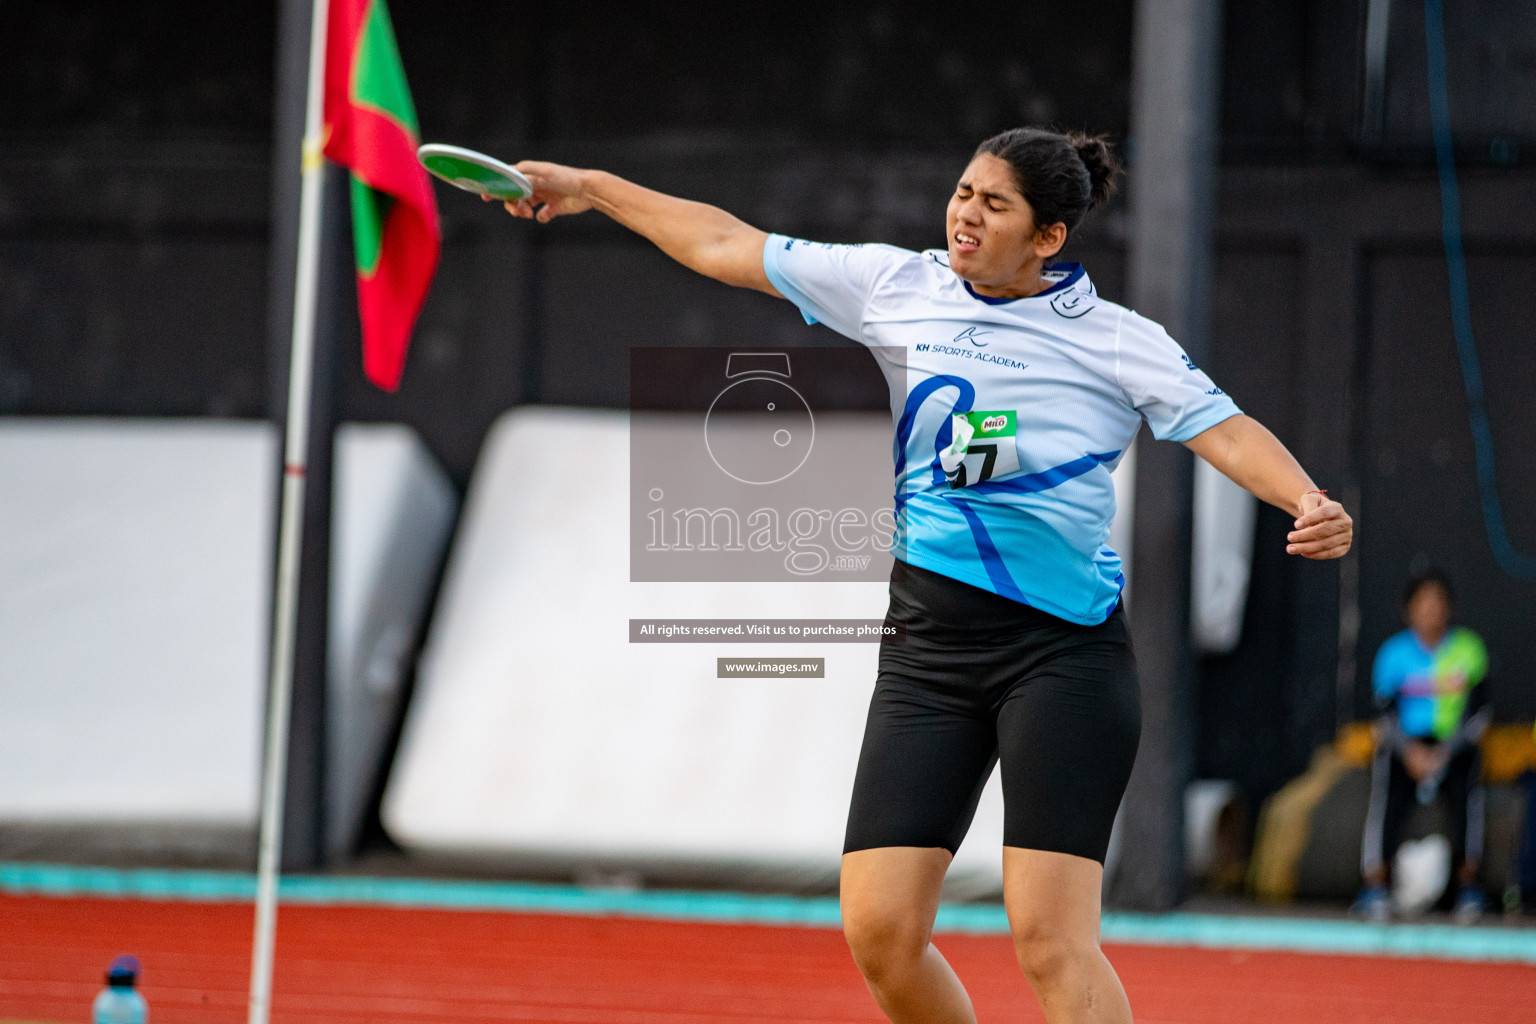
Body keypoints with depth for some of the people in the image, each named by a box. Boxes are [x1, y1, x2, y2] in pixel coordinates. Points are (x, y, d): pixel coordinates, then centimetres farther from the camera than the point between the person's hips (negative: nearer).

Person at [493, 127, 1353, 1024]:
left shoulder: (1122, 342, 1)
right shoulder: (897, 288, 10)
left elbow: (1224, 430, -8)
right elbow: (729, 248, 19)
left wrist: (1309, 502, -28)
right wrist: (588, 188, 25)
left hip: (1063, 648, -4)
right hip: (927, 653, 4)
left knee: (1051, 939, -16)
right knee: (881, 932, -6)